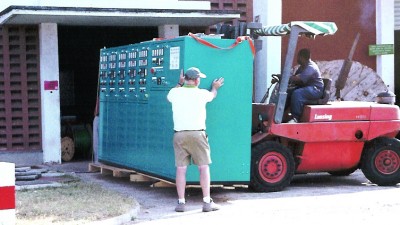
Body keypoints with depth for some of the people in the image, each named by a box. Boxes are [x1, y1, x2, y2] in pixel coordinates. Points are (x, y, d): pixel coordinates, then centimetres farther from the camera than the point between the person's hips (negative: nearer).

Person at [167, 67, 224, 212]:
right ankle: (207, 202, 0)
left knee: (181, 169, 3)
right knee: (204, 168, 2)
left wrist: (180, 84, 39)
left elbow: (169, 97, 28)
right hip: (197, 134, -2)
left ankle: (181, 202, 3)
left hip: (179, 135, 2)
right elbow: (212, 95, 22)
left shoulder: (176, 93, 2)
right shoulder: (202, 94, -2)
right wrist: (215, 87, 44)